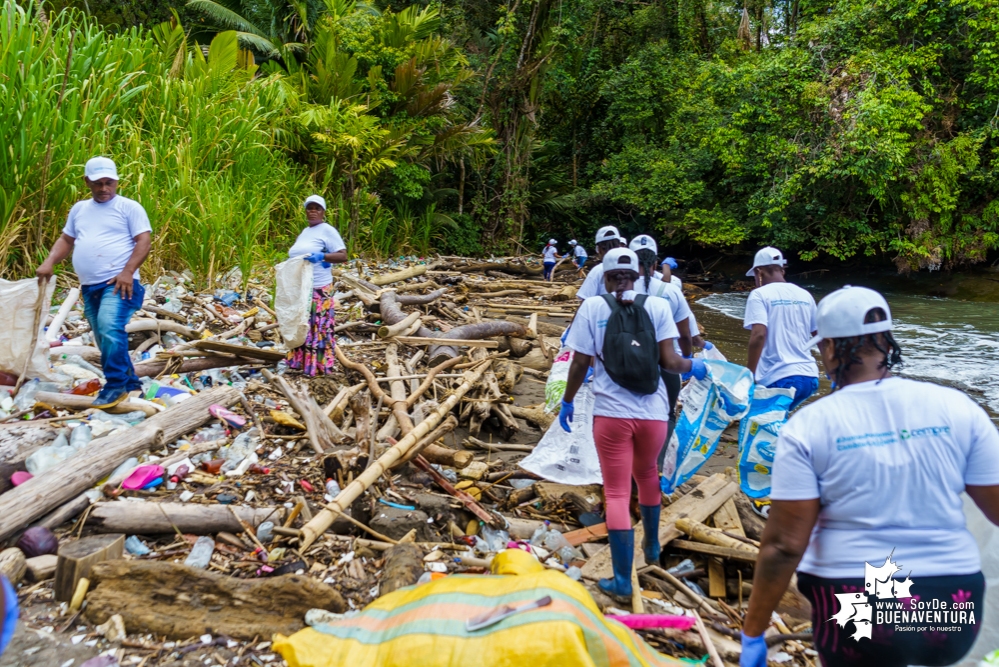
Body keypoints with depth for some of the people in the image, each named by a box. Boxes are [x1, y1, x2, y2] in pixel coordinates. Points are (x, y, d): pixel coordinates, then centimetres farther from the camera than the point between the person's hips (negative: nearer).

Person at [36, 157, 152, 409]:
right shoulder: (79, 209, 19)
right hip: (89, 286, 7)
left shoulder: (129, 207, 1)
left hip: (118, 283, -7)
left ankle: (115, 385, -17)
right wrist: (49, 263, 4)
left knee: (110, 329, -25)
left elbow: (144, 240, -8)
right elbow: (66, 240, 23)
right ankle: (130, 382, 21)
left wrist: (128, 271, -19)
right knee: (105, 338, 10)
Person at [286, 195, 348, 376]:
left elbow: (343, 256, -15)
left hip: (318, 289, -8)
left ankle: (320, 366, 1)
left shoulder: (328, 230, -6)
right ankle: (301, 361, 20)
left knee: (318, 327, -4)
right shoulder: (305, 232, 17)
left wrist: (322, 256, -28)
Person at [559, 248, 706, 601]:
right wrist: (694, 366, 15)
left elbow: (580, 363, -3)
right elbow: (668, 361, -6)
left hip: (611, 412, -2)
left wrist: (567, 402, 9)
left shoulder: (592, 307, -2)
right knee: (647, 474, 28)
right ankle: (652, 547, 45)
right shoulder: (657, 306, 0)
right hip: (652, 411, 3)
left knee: (617, 493, 5)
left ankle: (622, 580, 6)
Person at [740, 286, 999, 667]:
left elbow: (785, 546, -13)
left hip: (855, 611, -2)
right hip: (955, 610, 3)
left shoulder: (808, 426, -12)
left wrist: (753, 635, -5)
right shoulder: (958, 408, -6)